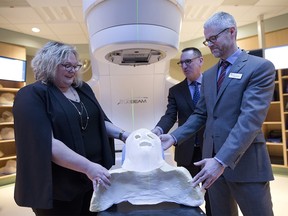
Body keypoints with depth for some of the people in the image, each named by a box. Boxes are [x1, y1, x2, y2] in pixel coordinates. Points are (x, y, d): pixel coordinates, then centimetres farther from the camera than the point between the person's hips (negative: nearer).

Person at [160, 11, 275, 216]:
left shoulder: (261, 67, -7)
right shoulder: (208, 75, 12)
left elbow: (251, 118, -20)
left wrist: (222, 160, -27)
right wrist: (174, 137, -3)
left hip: (245, 161, -5)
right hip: (212, 159, 6)